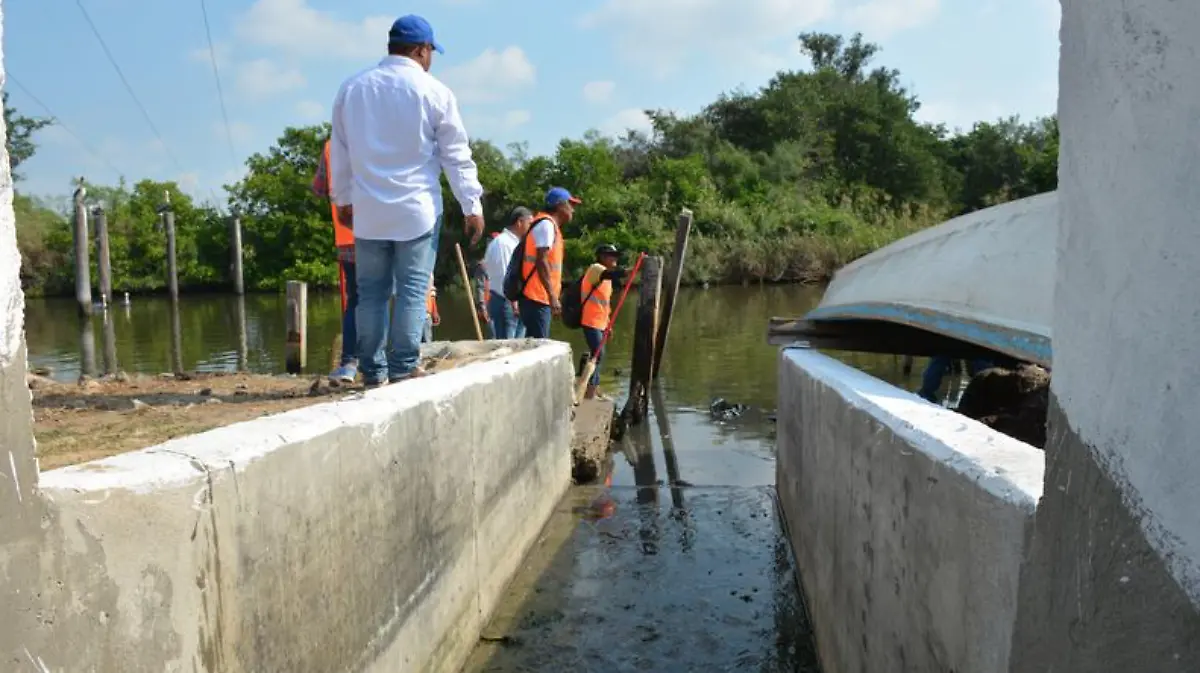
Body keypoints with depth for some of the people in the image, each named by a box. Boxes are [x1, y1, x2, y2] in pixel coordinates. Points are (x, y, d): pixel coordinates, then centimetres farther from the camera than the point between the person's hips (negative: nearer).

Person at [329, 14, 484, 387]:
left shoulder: (352, 88, 9)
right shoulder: (434, 91, -4)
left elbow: (340, 151, 15)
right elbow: (457, 155, -3)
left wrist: (342, 198, 25)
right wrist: (473, 205, 2)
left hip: (367, 210, 4)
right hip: (418, 209, -4)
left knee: (371, 291, 8)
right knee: (412, 291, 1)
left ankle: (373, 370, 10)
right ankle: (404, 367, 1)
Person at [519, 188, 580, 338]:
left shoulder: (549, 225, 21)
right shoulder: (547, 224, -9)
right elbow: (541, 262, -19)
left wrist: (552, 295, 21)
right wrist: (552, 296, -24)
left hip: (538, 298, 10)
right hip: (537, 298, -10)